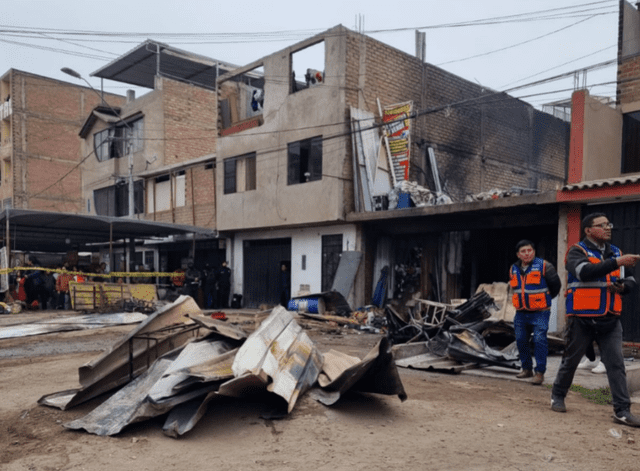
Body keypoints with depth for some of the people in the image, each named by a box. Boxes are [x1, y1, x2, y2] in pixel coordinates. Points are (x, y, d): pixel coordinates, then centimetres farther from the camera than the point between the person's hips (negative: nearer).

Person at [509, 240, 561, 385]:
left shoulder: (544, 266, -9)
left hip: (540, 313, -5)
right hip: (521, 313, 6)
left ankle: (540, 372, -3)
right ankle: (527, 369, 24)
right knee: (521, 341, 9)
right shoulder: (514, 269, 7)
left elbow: (556, 285, 4)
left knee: (539, 340, -10)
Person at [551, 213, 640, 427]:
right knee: (571, 360, 8)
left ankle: (622, 411, 3)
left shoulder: (615, 252, 13)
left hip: (610, 320, 5)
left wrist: (622, 286, -5)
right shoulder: (577, 252, -5)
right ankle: (558, 396, 27)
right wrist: (616, 263, -33)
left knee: (616, 364, -2)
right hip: (583, 319, -4)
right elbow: (585, 272, -26)